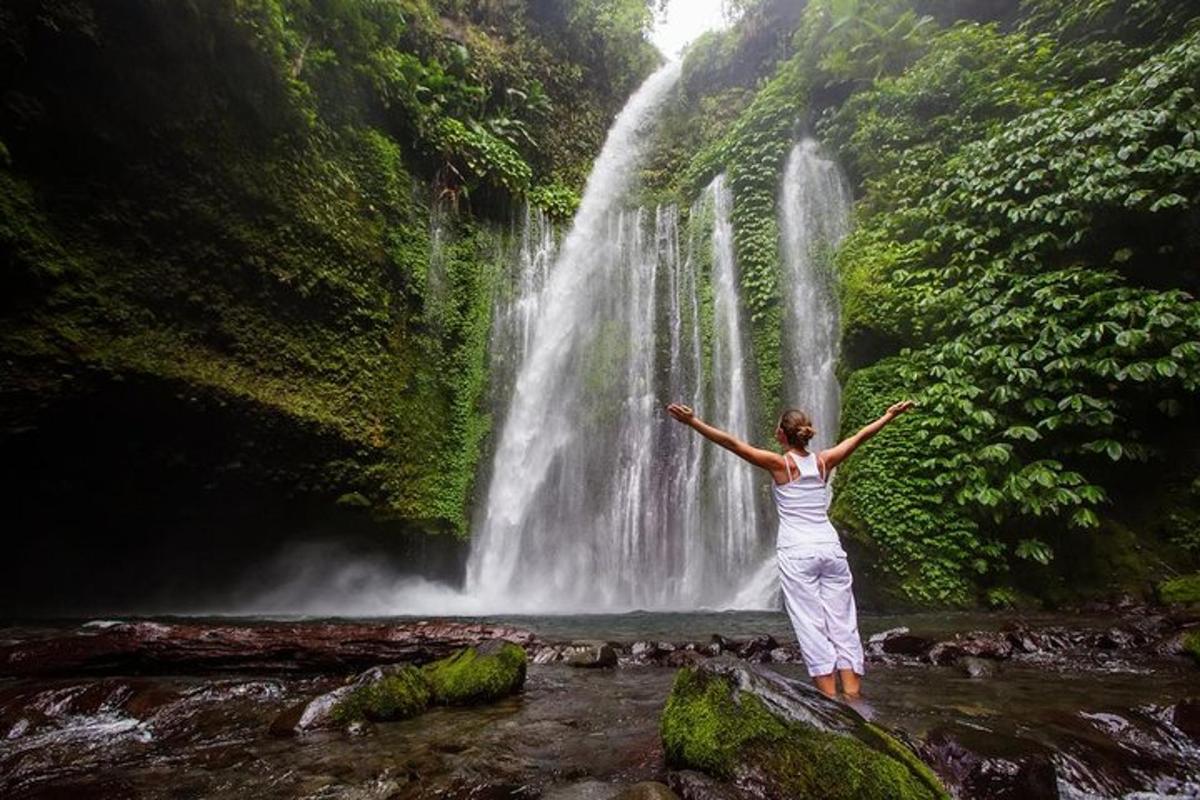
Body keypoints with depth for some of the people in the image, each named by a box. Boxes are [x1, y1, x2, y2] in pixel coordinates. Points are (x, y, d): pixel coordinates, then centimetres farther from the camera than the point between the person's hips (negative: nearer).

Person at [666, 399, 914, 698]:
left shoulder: (780, 463, -5)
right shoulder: (823, 461, 7)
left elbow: (732, 443, -12)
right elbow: (860, 436, 20)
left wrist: (693, 422, -15)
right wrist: (891, 415, 33)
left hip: (796, 553, -4)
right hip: (830, 548, 4)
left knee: (811, 626, -1)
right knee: (843, 624, 8)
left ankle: (831, 699, -1)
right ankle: (853, 695, 8)